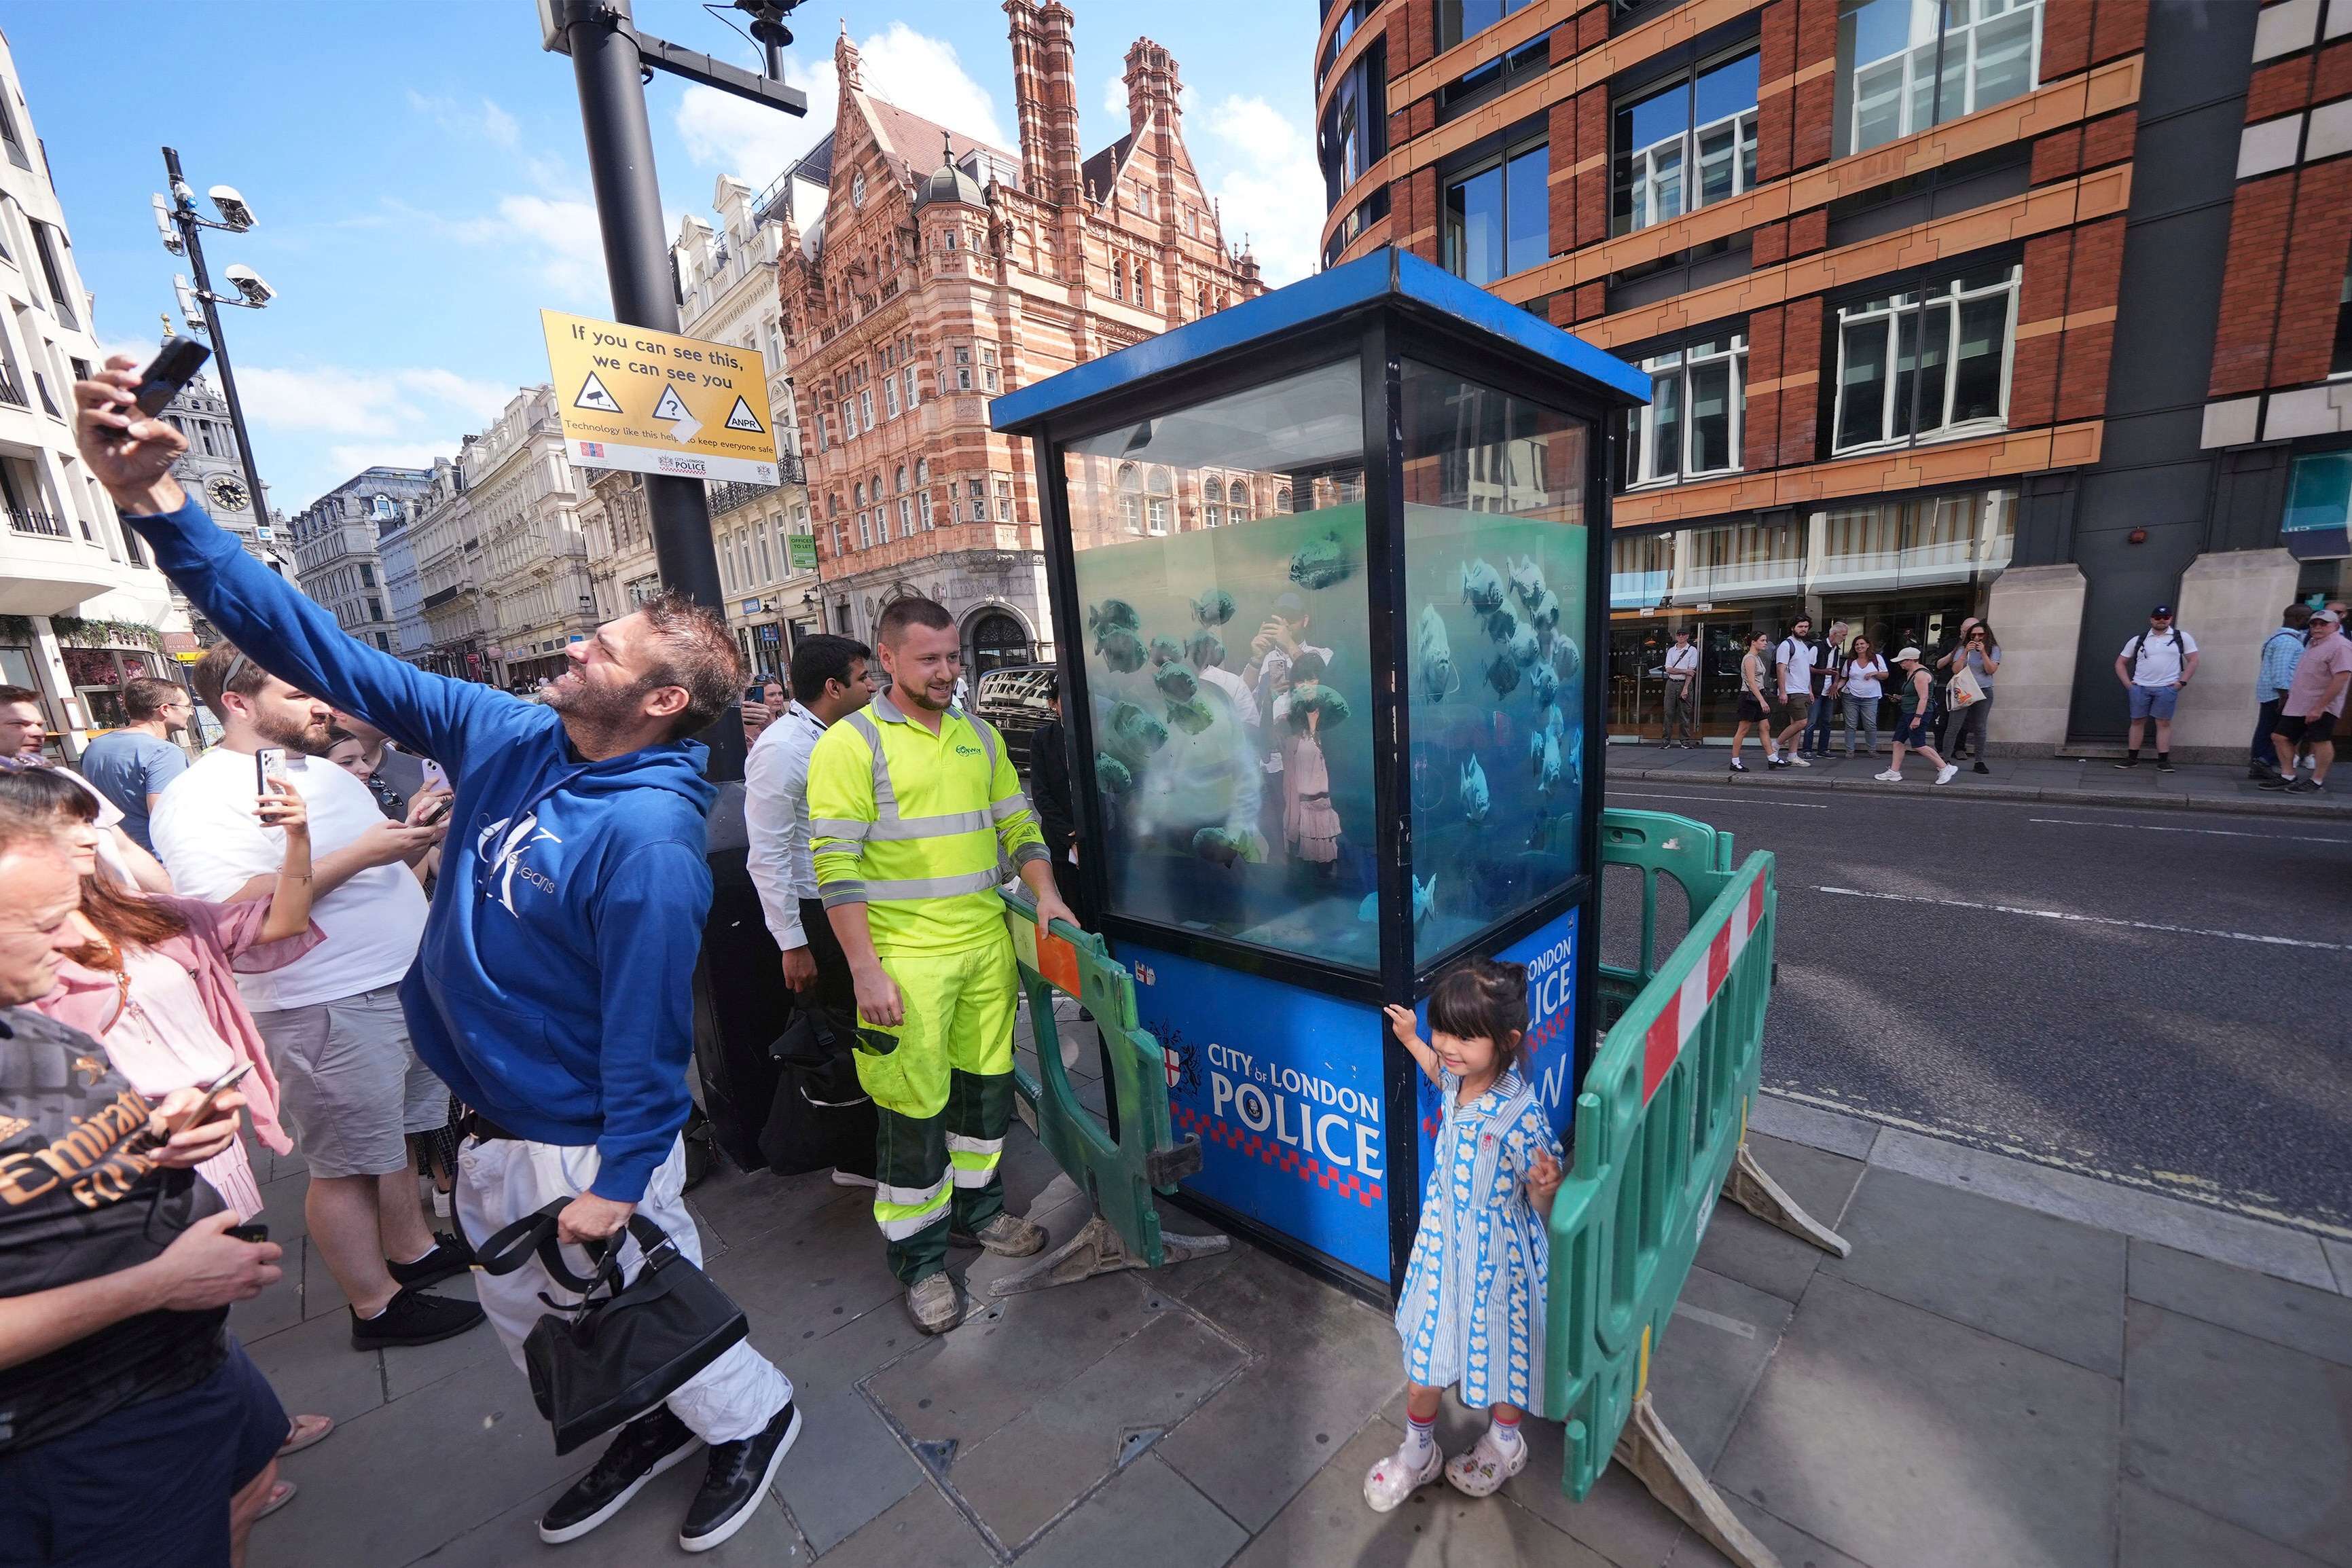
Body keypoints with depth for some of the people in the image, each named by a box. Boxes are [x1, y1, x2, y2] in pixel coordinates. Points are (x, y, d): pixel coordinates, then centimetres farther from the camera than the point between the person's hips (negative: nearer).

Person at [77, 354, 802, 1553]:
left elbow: (646, 1026, -26)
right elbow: (332, 654, -1)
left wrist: (618, 1183, -18)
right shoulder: (507, 738, -6)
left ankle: (753, 1415, 43)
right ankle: (658, 1423, 51)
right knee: (529, 1317, 27)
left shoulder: (643, 832, -31)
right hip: (492, 1127, 8)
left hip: (586, 1147, -8)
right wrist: (153, 501, -10)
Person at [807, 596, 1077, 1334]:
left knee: (986, 1081, 17)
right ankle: (918, 1258, 26)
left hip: (989, 943, 6)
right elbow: (836, 864, -12)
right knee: (915, 1107, 5)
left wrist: (1047, 895, 0)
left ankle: (976, 1209, 40)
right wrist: (865, 970, -15)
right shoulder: (851, 743, -8)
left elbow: (1017, 823, 14)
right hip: (907, 957, -5)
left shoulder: (979, 735, 10)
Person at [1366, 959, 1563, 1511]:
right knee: (1426, 1348, 18)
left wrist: (1545, 1188, -41)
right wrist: (1412, 1042, 15)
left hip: (1498, 1252, -5)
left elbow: (1542, 1208, -20)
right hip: (1443, 1238, 5)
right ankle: (1418, 1450, 46)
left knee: (1503, 1351, 22)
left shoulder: (1520, 1115, -31)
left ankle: (1504, 1442, 55)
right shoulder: (1459, 1079, -12)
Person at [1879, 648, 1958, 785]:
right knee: (1898, 741, 7)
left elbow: (1923, 698, -23)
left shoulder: (1920, 674, -17)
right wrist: (1900, 698, 14)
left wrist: (1917, 717, -26)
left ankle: (1945, 768, 0)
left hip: (1918, 713, -11)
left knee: (1918, 745, -9)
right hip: (1908, 713, 11)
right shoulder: (1910, 673, 14)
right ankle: (1894, 772, 9)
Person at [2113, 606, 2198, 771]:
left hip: (2167, 688, -1)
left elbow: (2193, 661, 5)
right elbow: (2120, 662, 14)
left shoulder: (2182, 637, 6)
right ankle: (2132, 758, 10)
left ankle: (2163, 761, 3)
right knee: (2137, 721, 5)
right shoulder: (2138, 640, 9)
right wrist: (2127, 683, 3)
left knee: (2164, 723, 0)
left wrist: (2182, 682, -5)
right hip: (2140, 687, 1)